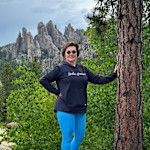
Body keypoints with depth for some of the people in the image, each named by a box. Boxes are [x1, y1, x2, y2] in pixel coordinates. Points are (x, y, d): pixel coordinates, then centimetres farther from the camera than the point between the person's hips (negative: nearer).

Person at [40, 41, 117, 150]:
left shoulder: (83, 69, 12)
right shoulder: (60, 69, -4)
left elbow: (98, 80, 11)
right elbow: (44, 80, -4)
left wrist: (114, 75, 4)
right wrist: (57, 92, -8)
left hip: (80, 109, 6)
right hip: (65, 109, -6)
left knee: (80, 137, 14)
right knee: (67, 138, 0)